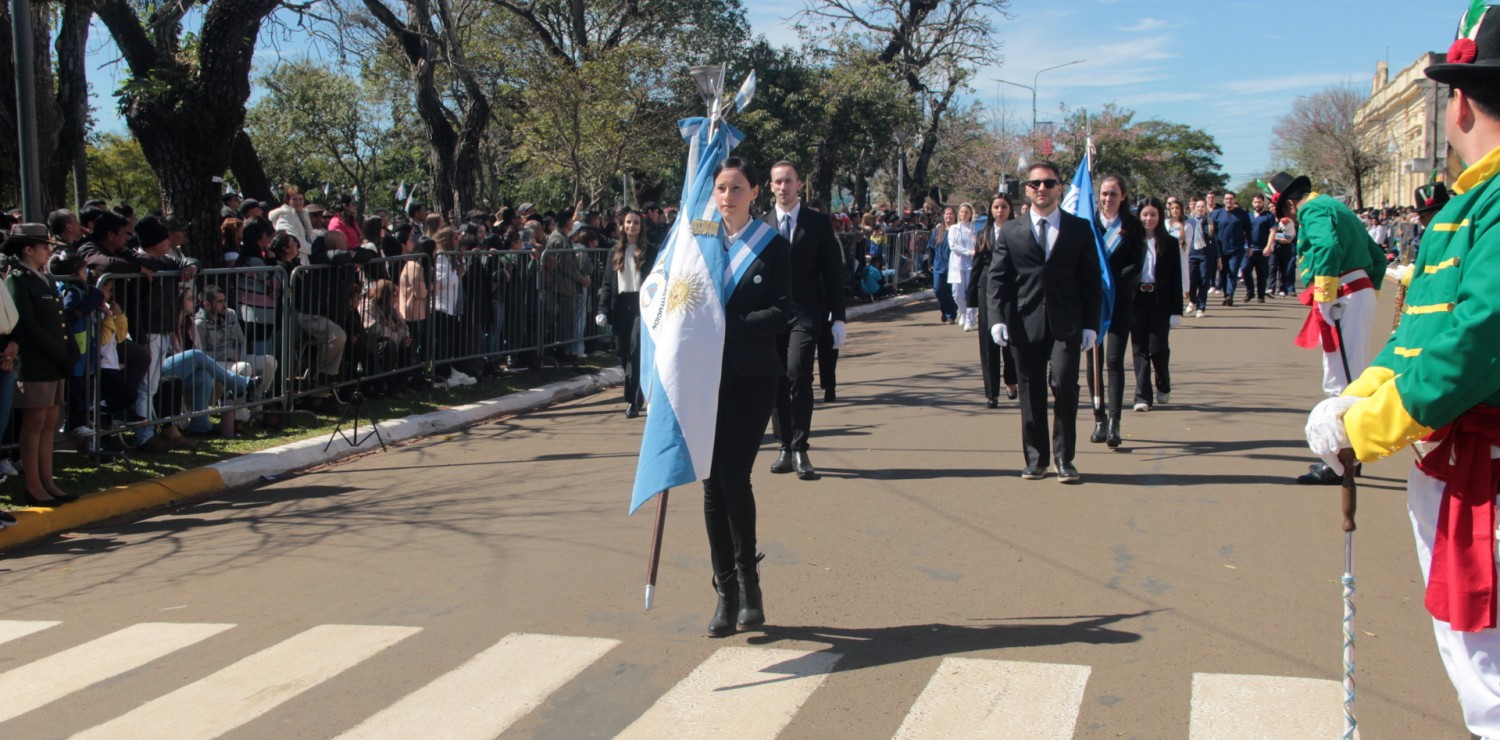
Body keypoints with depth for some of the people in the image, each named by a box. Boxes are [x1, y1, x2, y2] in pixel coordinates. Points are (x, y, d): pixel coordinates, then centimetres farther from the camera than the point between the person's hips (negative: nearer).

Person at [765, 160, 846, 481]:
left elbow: (833, 272, 4)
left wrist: (838, 318, 0)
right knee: (776, 382, 4)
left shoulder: (819, 223, 4)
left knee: (798, 373, -18)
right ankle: (785, 448, 15)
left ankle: (800, 449, -10)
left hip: (805, 313, -3)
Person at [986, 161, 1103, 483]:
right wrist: (997, 318, -7)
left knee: (1065, 385, -11)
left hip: (1066, 325, -1)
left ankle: (1064, 457, 3)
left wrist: (1091, 324, -1)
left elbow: (1091, 280, 6)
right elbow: (998, 279, 6)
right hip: (1025, 323, 1)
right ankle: (1036, 458, 15)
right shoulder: (1011, 231, 9)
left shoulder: (1080, 229, 8)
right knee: (1031, 393, 5)